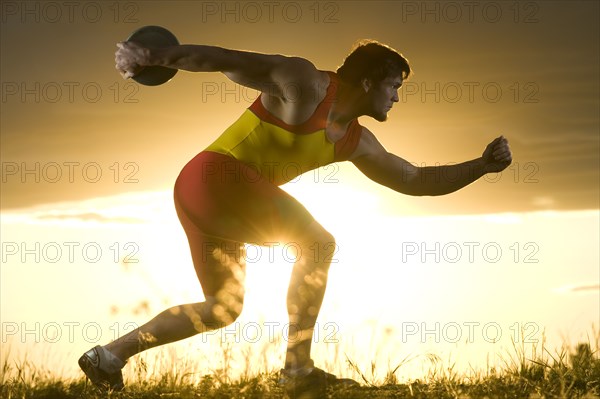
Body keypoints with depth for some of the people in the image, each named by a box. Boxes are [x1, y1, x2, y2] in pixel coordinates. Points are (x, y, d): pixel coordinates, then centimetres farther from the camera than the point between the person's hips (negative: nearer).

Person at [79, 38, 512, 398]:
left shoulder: (356, 142, 16)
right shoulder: (304, 82, -8)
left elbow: (417, 180, 22)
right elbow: (227, 59, -16)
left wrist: (482, 165, 15)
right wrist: (155, 55, -29)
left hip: (202, 200, 10)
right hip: (213, 175, -10)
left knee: (224, 308, 16)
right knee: (318, 244, -14)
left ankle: (110, 354, 18)